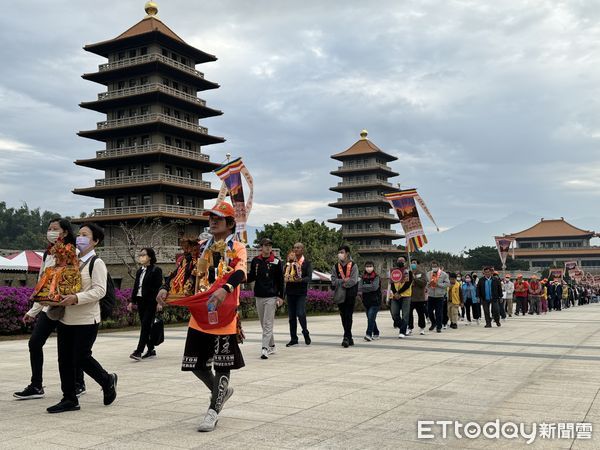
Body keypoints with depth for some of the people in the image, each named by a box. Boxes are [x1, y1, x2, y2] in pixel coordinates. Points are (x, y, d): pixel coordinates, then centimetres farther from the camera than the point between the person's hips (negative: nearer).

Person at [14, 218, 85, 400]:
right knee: (34, 342, 2)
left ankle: (78, 384, 21)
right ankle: (36, 387, 13)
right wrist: (33, 311, 17)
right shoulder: (47, 254, 13)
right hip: (48, 307, 7)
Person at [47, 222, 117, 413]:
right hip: (65, 318, 7)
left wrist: (76, 298, -28)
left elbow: (99, 291, -17)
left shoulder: (96, 263, -8)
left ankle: (107, 381, 22)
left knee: (81, 358, -2)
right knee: (65, 359, 9)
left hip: (86, 320, -7)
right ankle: (69, 399, 23)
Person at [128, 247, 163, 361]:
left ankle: (139, 351, -13)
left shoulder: (156, 270, -6)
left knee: (145, 325, -10)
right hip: (140, 300, 8)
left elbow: (159, 287, -11)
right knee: (145, 326, 9)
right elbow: (135, 287, 19)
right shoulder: (139, 271, 16)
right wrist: (132, 301, 14)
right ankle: (151, 350, 17)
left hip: (151, 302, -8)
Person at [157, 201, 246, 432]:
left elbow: (239, 273, -23)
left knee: (222, 363, 3)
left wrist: (225, 289, -43)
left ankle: (213, 410, 15)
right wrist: (166, 287, -8)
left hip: (223, 314, -5)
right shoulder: (202, 247, 13)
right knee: (195, 363, 11)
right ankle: (221, 391, 36)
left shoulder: (237, 248, -5)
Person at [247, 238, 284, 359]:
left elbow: (280, 280, -1)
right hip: (259, 296, 4)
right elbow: (252, 277, 12)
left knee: (268, 324, -9)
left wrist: (280, 296, -4)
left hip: (271, 297, -4)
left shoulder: (276, 262, -2)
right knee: (264, 324, 11)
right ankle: (271, 346, 24)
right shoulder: (255, 261, 7)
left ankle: (265, 349, -12)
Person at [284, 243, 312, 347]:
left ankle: (305, 333, 10)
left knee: (300, 314, -13)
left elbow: (309, 277, -7)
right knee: (291, 316, 6)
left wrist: (300, 280, -24)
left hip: (301, 292, -4)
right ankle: (293, 338, 14)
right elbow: (284, 275, 11)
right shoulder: (289, 262, 13)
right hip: (290, 291, 4)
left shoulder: (307, 263, 3)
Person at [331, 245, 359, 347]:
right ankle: (349, 338, 19)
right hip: (340, 296, 4)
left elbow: (353, 281, -11)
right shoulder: (335, 267, 9)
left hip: (350, 296, -4)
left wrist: (340, 283, -8)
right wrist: (344, 280, -12)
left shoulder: (353, 266, 0)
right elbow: (333, 281, 0)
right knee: (344, 317, 8)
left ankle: (346, 337, -10)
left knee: (348, 316, -9)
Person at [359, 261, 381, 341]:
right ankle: (376, 334, 22)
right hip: (366, 301, 5)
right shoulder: (363, 277, 8)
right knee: (370, 318, 10)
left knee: (371, 317, -17)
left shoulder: (376, 277, -4)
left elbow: (375, 287, -18)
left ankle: (369, 334, -19)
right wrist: (369, 287, -18)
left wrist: (364, 287, -11)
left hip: (375, 301, -5)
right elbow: (359, 287, -3)